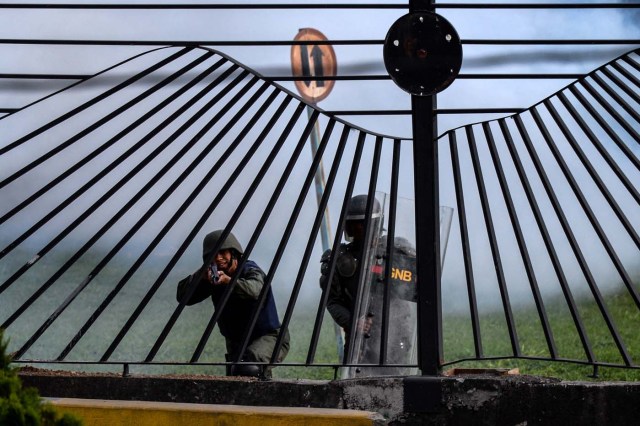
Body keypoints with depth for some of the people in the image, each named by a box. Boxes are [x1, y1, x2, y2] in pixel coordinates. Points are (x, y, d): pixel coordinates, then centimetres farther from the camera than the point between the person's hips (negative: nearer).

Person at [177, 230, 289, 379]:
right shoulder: (213, 276, -2)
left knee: (249, 368, -34)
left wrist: (228, 280, -60)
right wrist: (201, 276, -30)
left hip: (267, 337, -7)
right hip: (236, 342, 7)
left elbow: (254, 290, -43)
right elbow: (182, 296, -12)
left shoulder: (250, 270, -19)